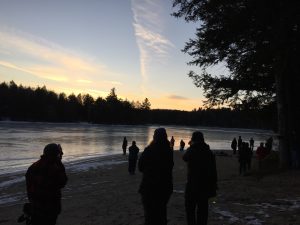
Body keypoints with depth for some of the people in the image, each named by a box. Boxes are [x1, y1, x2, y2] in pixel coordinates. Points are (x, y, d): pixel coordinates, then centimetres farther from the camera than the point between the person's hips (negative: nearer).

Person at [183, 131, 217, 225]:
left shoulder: (191, 150, -11)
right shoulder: (209, 152, 3)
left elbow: (184, 158, 11)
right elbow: (213, 171, 5)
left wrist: (191, 146, 15)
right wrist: (213, 187, 13)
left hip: (193, 185, -4)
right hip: (206, 186, 4)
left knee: (190, 209, 6)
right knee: (203, 209, 14)